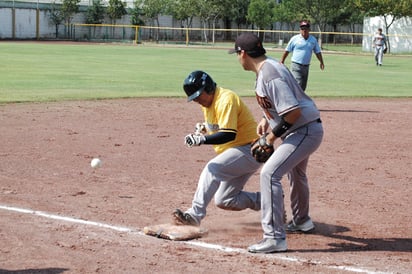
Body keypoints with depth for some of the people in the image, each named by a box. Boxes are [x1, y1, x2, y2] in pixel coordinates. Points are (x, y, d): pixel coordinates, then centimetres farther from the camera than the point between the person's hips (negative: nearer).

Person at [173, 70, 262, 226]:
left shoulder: (225, 99, -21)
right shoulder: (208, 102, 8)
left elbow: (229, 134, -31)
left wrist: (202, 139, -41)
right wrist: (203, 128, 2)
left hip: (249, 150, -11)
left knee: (212, 169, -30)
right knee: (224, 201, 9)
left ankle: (195, 214, -35)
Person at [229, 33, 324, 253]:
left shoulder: (269, 75, -26)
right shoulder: (266, 67, 6)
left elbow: (293, 111, -31)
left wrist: (275, 133, -19)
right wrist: (267, 119, 7)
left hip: (305, 131, -11)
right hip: (305, 130, 11)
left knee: (269, 173, -19)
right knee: (295, 172, 31)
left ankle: (275, 238, -19)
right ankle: (301, 221, 55)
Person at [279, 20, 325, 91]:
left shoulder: (313, 40, 9)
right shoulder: (295, 39, -1)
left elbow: (318, 52, 16)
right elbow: (287, 51, 3)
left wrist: (321, 62, 5)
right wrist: (281, 62, 0)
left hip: (306, 67, 5)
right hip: (296, 66, -5)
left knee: (303, 87, 9)